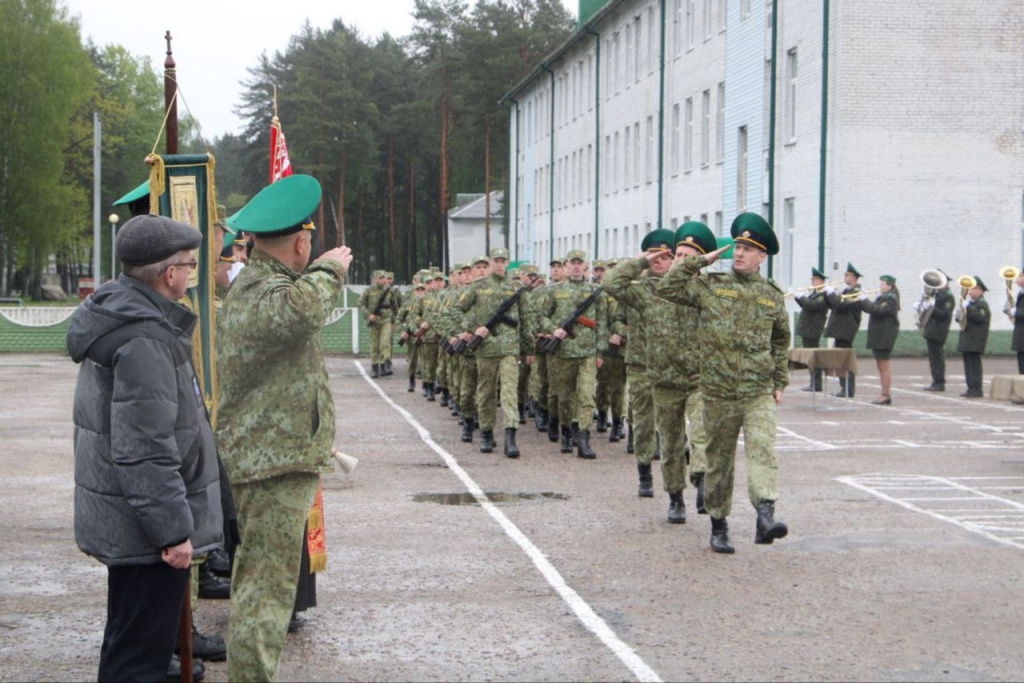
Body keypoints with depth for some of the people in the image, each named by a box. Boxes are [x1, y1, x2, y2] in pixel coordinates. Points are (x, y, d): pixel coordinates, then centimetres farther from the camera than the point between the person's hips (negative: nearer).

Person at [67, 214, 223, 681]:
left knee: (127, 641, 21)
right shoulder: (145, 343, -23)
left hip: (118, 521, 11)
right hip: (145, 531, -11)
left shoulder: (115, 319, 12)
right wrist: (174, 530, -22)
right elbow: (145, 451, -27)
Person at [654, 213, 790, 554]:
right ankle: (718, 525, 20)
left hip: (759, 392, 0)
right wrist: (699, 261, -4)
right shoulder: (710, 286, 3)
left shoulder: (772, 295, 9)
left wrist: (780, 382, 18)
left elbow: (780, 340, 21)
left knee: (762, 448, -20)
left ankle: (766, 516, -31)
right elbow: (666, 288, -5)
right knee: (719, 460, 8)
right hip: (719, 393, 0)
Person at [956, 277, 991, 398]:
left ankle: (977, 390, -9)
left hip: (975, 340, -9)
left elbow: (979, 318, -22)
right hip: (966, 339, 9)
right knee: (968, 364, 8)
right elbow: (962, 317, 24)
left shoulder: (982, 304, -7)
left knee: (974, 363, -10)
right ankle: (971, 389, 11)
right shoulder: (970, 303, 21)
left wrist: (967, 307, -23)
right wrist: (959, 316, 1)